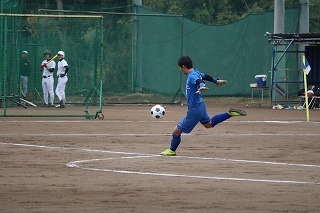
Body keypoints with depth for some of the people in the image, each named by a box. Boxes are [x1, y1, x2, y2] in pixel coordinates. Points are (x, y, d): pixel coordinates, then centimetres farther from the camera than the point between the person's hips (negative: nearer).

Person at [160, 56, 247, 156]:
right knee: (209, 124, 34)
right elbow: (205, 76, 22)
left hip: (194, 110, -10)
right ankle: (230, 113, 26)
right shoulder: (196, 72, 3)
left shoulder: (192, 76, -25)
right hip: (200, 106, 10)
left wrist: (201, 87, -70)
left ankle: (172, 150, 17)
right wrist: (216, 81, 41)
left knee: (177, 131, 0)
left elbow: (199, 81, -47)